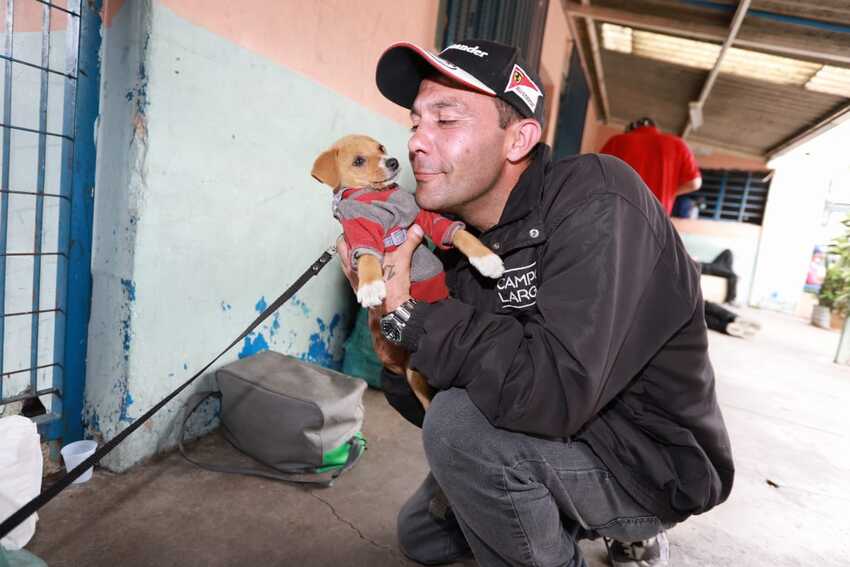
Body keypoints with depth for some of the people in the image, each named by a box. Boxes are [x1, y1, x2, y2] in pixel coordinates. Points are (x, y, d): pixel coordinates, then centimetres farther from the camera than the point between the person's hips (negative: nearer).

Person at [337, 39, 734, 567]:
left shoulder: (595, 200, -25)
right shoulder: (461, 240, -3)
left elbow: (552, 394, -37)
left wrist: (404, 313, -30)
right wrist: (400, 364, -21)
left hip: (657, 461, -7)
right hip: (563, 441, 8)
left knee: (460, 424, -30)